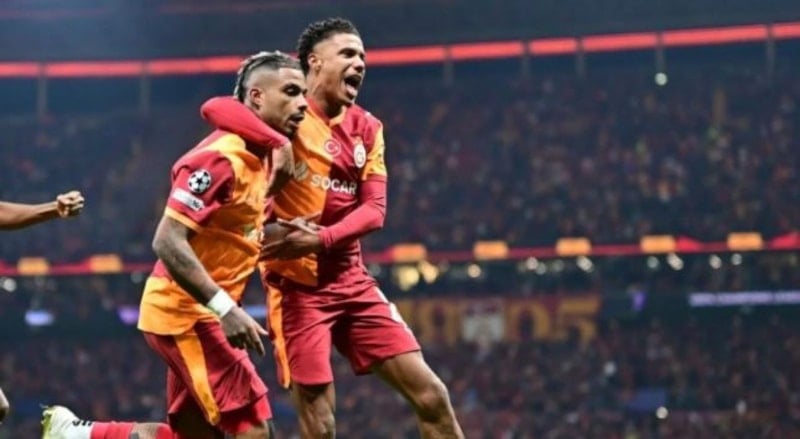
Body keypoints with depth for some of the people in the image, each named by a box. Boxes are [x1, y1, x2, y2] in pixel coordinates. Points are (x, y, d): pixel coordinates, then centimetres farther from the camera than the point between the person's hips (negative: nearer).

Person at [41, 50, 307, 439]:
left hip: (198, 312, 10)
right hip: (185, 312, -10)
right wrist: (226, 309, -29)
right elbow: (168, 242, -25)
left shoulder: (260, 155, 10)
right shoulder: (221, 157, -19)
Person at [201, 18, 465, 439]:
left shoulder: (367, 127, 10)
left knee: (431, 395, 0)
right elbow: (215, 108, -24)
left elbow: (374, 209, 0)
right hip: (298, 287, -6)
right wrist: (278, 144, -32)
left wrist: (321, 239, -17)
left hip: (352, 281, 6)